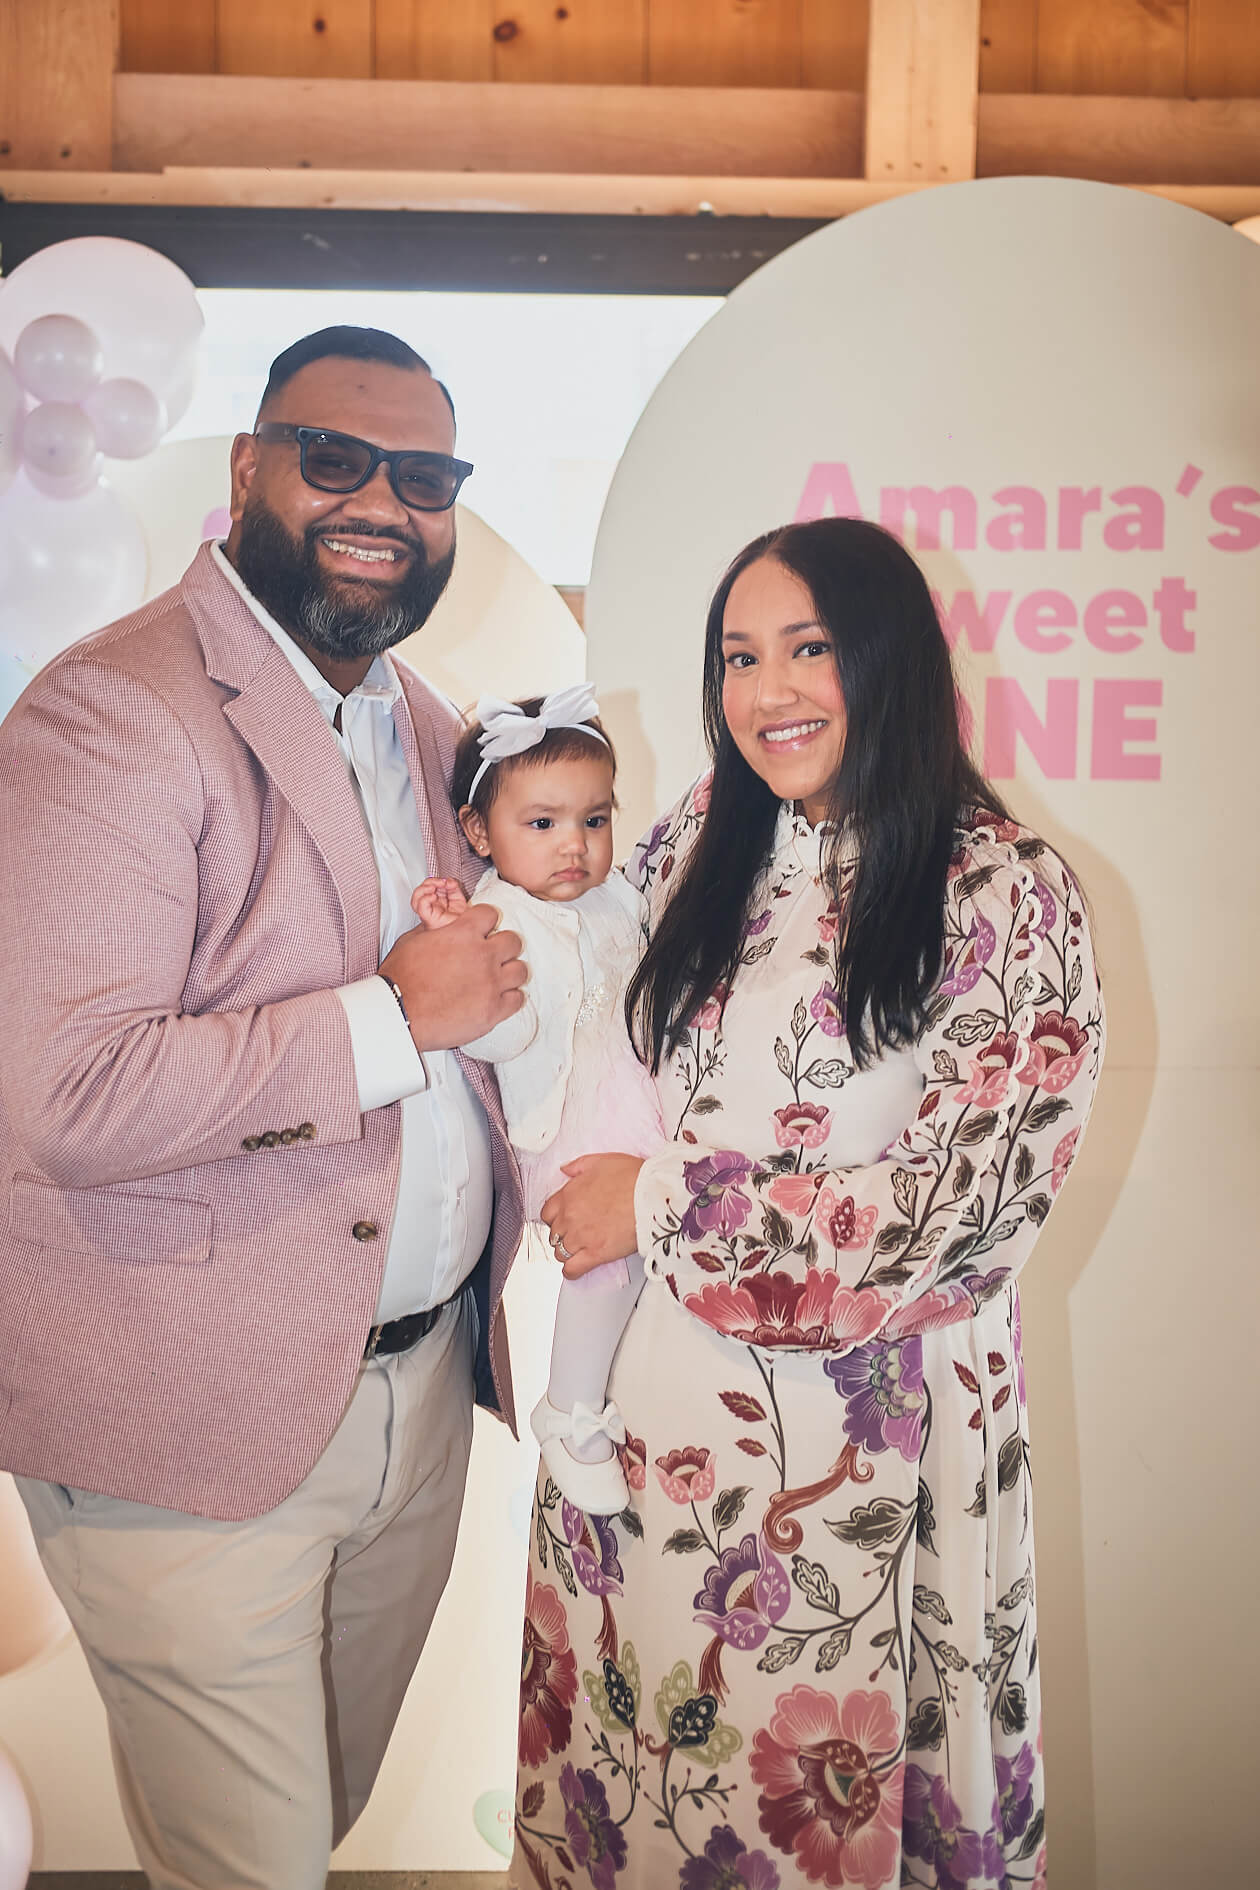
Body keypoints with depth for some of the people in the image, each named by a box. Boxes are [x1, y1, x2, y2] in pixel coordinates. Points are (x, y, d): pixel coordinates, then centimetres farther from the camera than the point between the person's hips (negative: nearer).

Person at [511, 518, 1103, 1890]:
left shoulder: (1009, 894, -11)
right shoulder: (696, 843, 4)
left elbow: (967, 1197, -16)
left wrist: (667, 1209, -14)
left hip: (863, 1411, -4)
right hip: (653, 1378, 4)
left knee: (818, 1762, 13)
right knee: (637, 1732, 19)